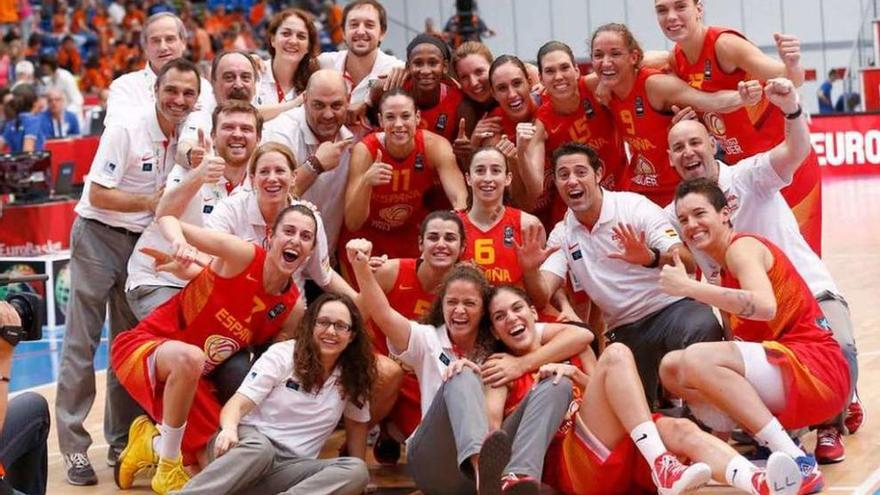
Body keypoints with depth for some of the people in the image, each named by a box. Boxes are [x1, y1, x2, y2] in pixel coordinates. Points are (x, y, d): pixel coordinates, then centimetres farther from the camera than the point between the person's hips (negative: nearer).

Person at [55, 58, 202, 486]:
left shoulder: (186, 138, 2)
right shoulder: (125, 131, -16)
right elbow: (98, 195, -18)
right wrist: (151, 202, -15)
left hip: (142, 243, 6)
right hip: (98, 237, -6)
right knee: (81, 342, -6)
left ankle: (122, 440, 20)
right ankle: (73, 446, -4)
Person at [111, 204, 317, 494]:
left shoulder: (294, 308, -5)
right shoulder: (244, 256, -20)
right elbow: (167, 217, -20)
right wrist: (180, 242, -42)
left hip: (195, 380, 6)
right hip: (143, 347, -6)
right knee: (190, 357, -40)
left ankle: (153, 443, 30)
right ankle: (168, 469, -18)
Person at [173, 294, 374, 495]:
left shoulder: (352, 378, 8)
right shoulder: (282, 354, -1)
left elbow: (357, 426, 17)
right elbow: (238, 404, -9)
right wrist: (230, 429, -32)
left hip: (290, 467, 3)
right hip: (251, 441, -3)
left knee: (357, 471, -28)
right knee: (260, 448, -41)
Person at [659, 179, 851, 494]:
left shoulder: (742, 246, -7)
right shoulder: (726, 267, 21)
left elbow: (765, 307, -28)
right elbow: (741, 340, 9)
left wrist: (690, 287, -27)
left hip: (816, 371, -9)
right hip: (782, 379, 9)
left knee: (696, 359, -26)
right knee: (672, 368, 4)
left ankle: (798, 464, -25)